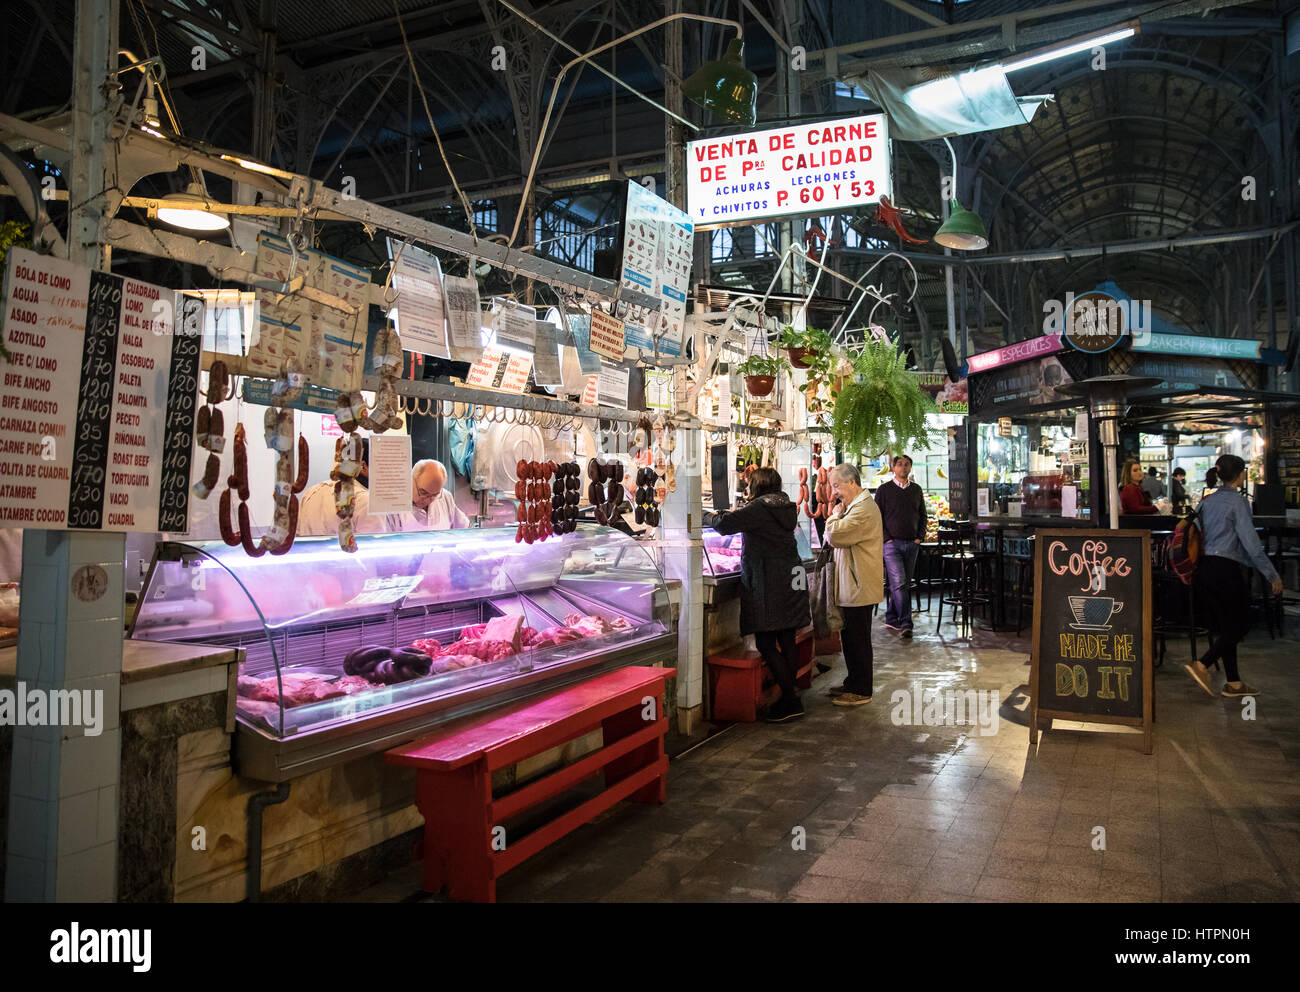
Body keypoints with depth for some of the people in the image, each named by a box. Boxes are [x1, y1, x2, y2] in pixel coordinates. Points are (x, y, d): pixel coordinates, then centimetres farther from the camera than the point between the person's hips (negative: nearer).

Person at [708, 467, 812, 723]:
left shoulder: (759, 508, -12)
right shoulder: (786, 506, 12)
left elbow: (725, 524, -13)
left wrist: (714, 516, 10)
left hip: (768, 584, -8)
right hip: (791, 579, 8)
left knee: (766, 644, -5)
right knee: (786, 642, 12)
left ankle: (790, 701, -5)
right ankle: (790, 697, 18)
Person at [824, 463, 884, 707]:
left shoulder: (863, 509, -19)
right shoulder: (857, 505, 17)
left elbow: (835, 536, -25)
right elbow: (839, 539, 23)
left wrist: (835, 515, -10)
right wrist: (839, 515, 6)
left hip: (859, 587, -11)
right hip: (853, 586, 11)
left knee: (857, 640, -2)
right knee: (851, 638, 18)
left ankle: (861, 691, 6)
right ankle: (853, 684, 29)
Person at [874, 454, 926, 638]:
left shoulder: (916, 490, 13)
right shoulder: (884, 489, 1)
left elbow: (922, 516, 18)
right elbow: (877, 517, -1)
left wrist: (920, 537, 5)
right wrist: (887, 538, -8)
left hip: (912, 544, 5)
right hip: (892, 543, -4)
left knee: (905, 584, 7)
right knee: (899, 583, -14)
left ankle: (891, 619, 17)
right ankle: (905, 623, -14)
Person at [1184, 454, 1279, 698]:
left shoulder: (1208, 501, 12)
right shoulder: (1237, 501, -11)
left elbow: (1200, 536, 16)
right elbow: (1250, 542, -15)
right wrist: (1272, 575, -10)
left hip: (1204, 566, 8)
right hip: (1227, 568, -8)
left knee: (1225, 625, 13)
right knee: (1240, 624, 4)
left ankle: (1233, 682, 17)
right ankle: (1202, 666, -9)